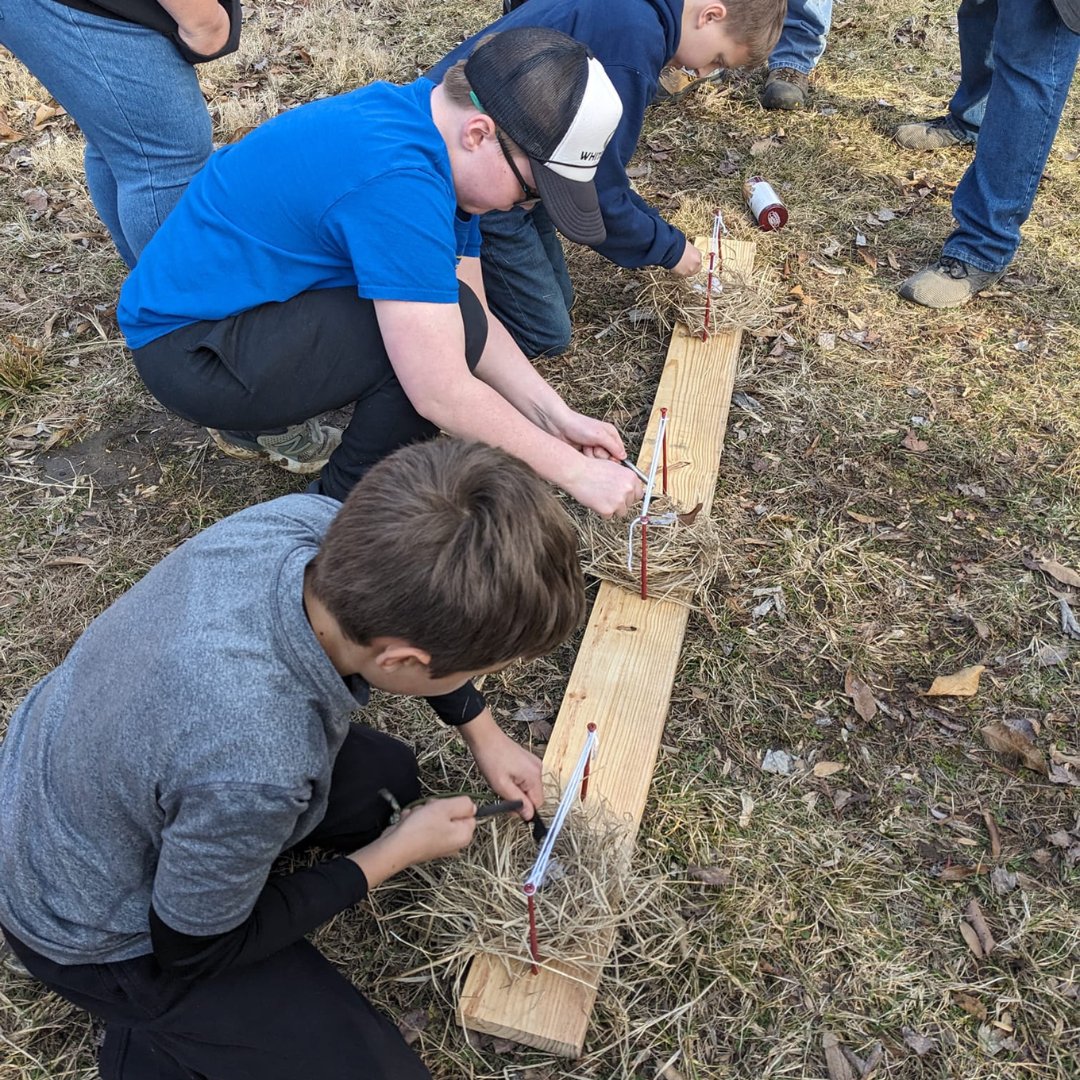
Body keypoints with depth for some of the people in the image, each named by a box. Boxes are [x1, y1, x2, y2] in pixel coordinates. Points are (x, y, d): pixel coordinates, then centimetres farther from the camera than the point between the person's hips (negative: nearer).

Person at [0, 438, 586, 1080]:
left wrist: (484, 734, 5)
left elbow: (407, 612, 1)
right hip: (95, 932, -6)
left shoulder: (312, 521, -26)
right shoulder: (253, 772, -44)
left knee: (388, 775, 16)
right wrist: (394, 854, -14)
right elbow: (196, 951, -21)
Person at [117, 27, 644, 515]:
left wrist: (558, 418, -6)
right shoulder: (395, 179, -30)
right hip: (185, 350, -9)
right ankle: (343, 508, -1)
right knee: (447, 326, -22)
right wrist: (572, 469, -20)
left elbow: (476, 318, 3)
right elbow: (442, 394, -30)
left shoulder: (430, 125, -1)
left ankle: (257, 421, 15)